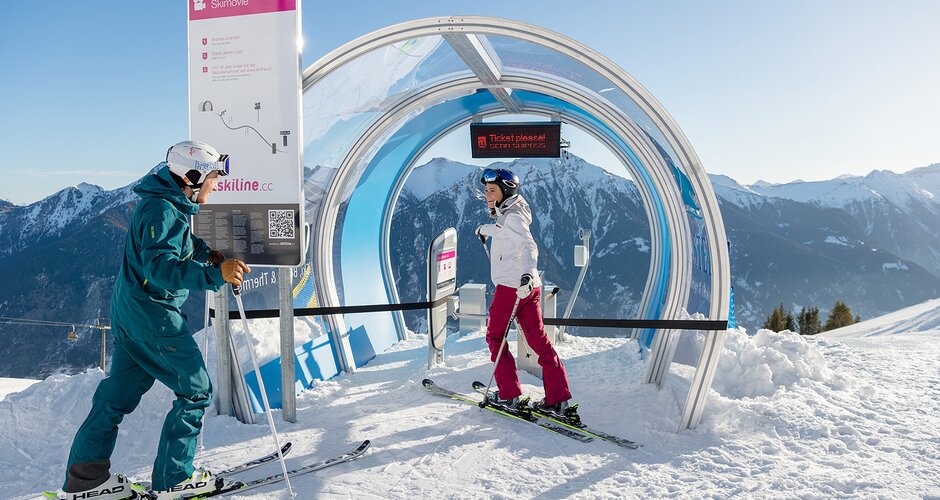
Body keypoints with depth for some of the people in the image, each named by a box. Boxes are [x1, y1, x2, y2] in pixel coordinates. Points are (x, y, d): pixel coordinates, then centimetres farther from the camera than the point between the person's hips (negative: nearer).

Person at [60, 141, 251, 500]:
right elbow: (160, 266, -32)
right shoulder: (163, 210, -21)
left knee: (120, 391, 17)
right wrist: (215, 274, -40)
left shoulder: (169, 204, 10)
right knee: (196, 391, 1)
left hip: (129, 310, 10)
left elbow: (179, 242, 28)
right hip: (153, 315, -10)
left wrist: (209, 254, 11)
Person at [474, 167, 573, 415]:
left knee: (494, 336, 6)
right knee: (538, 340, 7)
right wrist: (485, 229, 61)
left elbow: (529, 247, -27)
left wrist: (526, 274, -44)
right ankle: (558, 397, 7)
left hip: (512, 286, -9)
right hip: (528, 287, 9)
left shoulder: (513, 217, -11)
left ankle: (509, 394, 7)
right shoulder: (505, 216, 17)